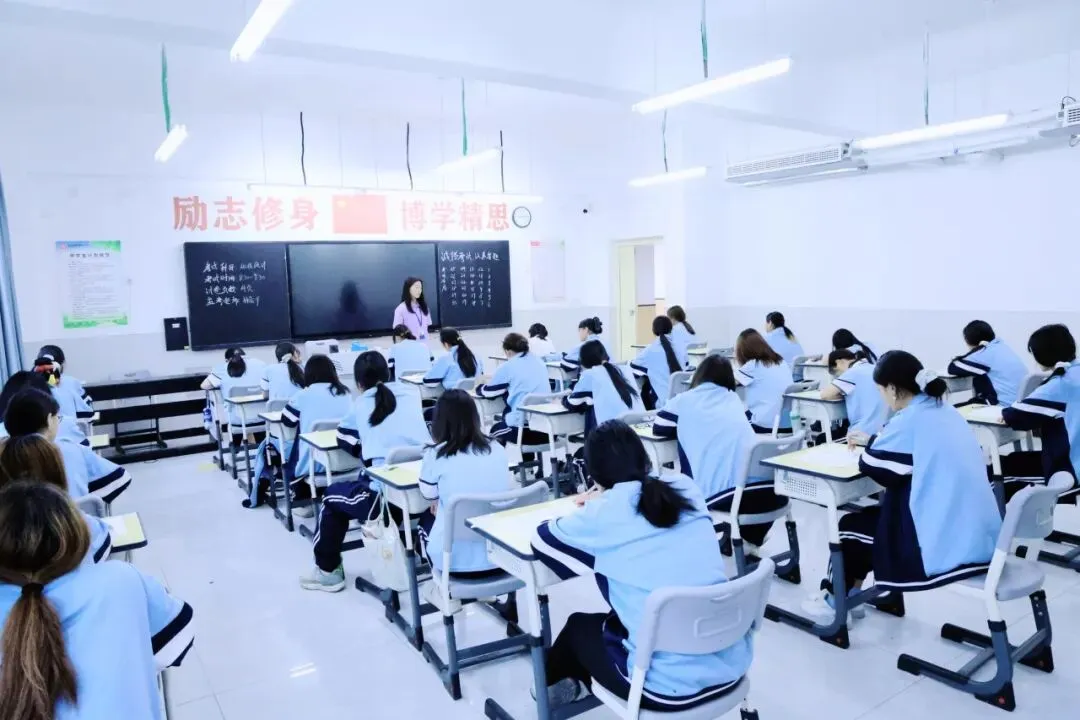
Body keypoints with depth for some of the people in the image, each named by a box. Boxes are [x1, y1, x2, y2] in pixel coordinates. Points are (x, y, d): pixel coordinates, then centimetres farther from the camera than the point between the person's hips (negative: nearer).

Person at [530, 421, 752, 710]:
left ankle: (554, 681, 53)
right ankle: (575, 679, 52)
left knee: (579, 626, 24)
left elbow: (540, 538, 5)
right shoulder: (686, 488, 1)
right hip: (731, 667, 5)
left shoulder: (604, 513, -12)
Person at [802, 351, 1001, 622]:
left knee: (850, 525, 11)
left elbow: (870, 465, -8)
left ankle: (835, 600, 29)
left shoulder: (908, 421, -16)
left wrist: (874, 443, 11)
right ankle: (850, 592, 33)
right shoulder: (946, 411, 9)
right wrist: (879, 443, 19)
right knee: (872, 514, 24)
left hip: (947, 543, -8)